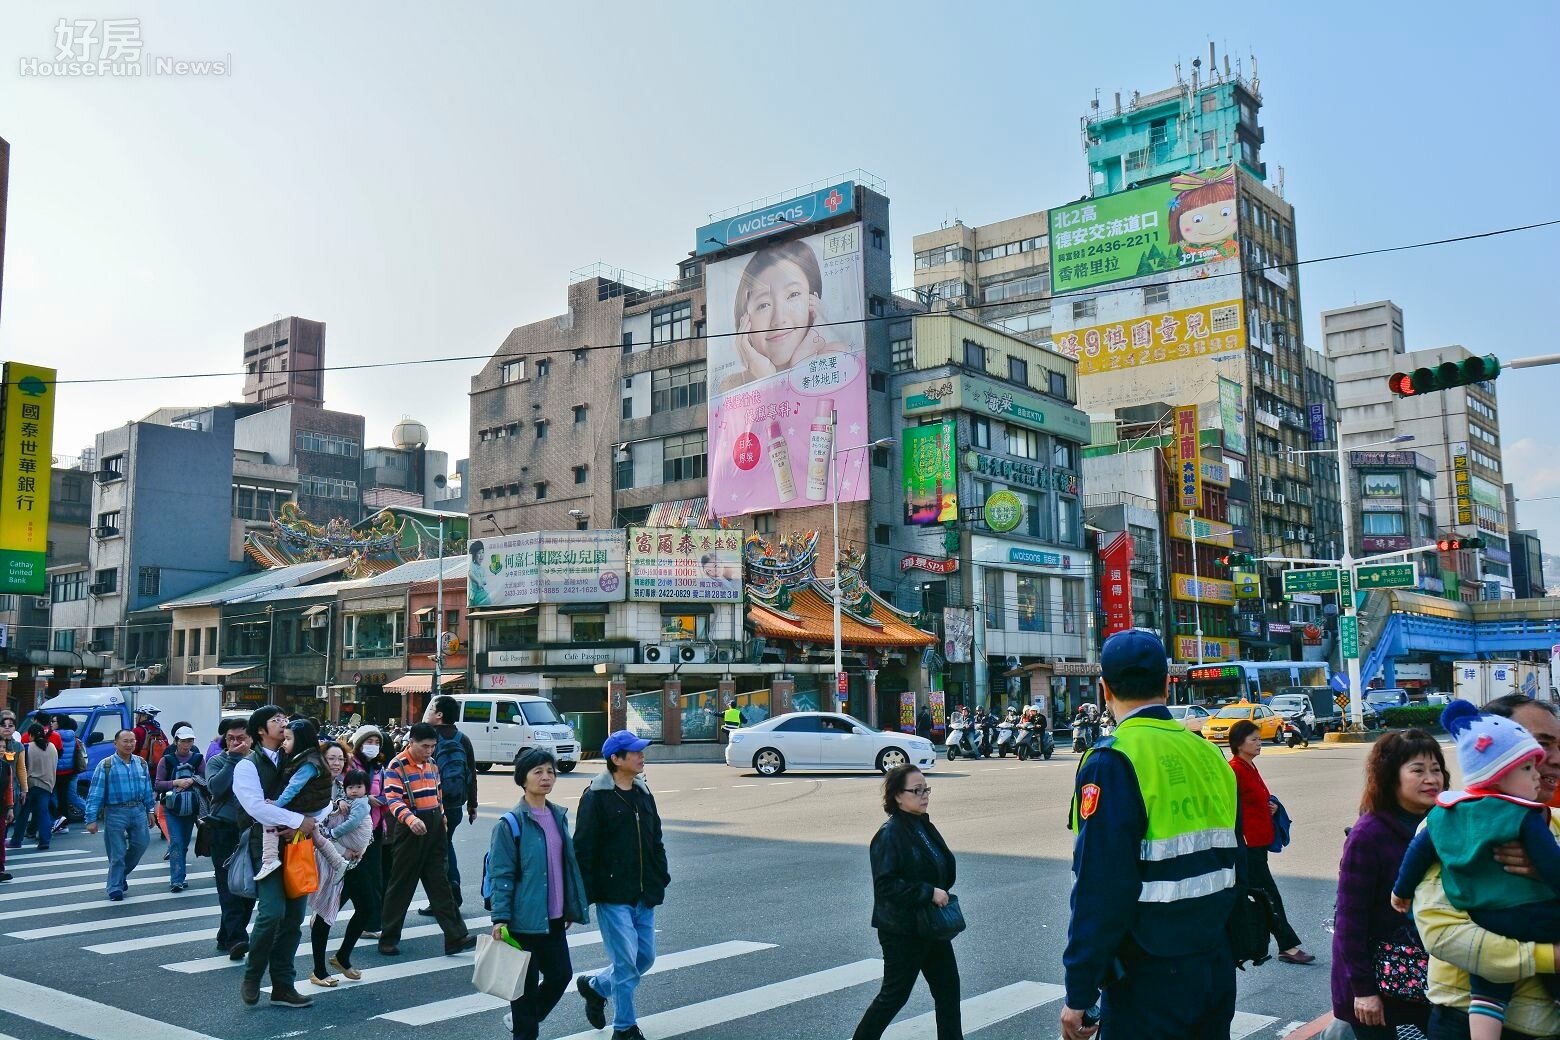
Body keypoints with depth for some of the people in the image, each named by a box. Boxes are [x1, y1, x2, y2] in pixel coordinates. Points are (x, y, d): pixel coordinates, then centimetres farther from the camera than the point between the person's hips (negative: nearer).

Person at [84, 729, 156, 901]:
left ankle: (122, 873, 33)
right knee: (117, 853, 1)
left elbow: (148, 789, 15)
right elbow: (95, 793, -8)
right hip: (115, 813, -4)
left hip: (138, 811, 4)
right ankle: (115, 888, 14)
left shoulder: (141, 763, 8)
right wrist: (91, 819, -11)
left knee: (140, 845, 8)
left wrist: (151, 810, 14)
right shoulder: (106, 766, -7)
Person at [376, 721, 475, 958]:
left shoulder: (432, 764, 12)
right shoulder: (396, 766, -10)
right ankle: (388, 938, 16)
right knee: (401, 885, 3)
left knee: (440, 883, 4)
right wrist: (410, 818, -37)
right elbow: (392, 798, -21)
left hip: (434, 829, 6)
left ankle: (455, 937, 2)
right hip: (411, 830, -6)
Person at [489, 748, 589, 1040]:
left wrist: (572, 908, 16)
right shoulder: (510, 824, -12)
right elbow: (501, 875, -13)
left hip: (554, 918, 6)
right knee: (527, 981, 5)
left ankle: (523, 1016, 35)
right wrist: (500, 919, -16)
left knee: (561, 974, 12)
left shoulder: (559, 816, 7)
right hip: (524, 918, -6)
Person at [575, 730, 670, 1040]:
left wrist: (661, 878, 13)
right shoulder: (595, 797, -12)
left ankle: (594, 986, 34)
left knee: (645, 958, 11)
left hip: (644, 897, 7)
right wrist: (585, 895, -14)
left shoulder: (643, 793, 10)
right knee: (627, 961, -4)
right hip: (613, 896, -7)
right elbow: (584, 849, -12)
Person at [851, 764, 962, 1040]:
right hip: (902, 931, -8)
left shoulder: (925, 827, 7)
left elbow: (944, 869, 21)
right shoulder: (889, 834, -19)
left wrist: (942, 893, 3)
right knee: (895, 994, 5)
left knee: (948, 987, 10)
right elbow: (885, 884, -25)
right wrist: (929, 893, -24)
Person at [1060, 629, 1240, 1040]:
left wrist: (1079, 993, -16)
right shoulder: (1209, 753, 5)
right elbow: (1234, 864, 12)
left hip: (1149, 979, -7)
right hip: (1216, 967, 7)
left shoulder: (1113, 762, -17)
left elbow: (1101, 890, -22)